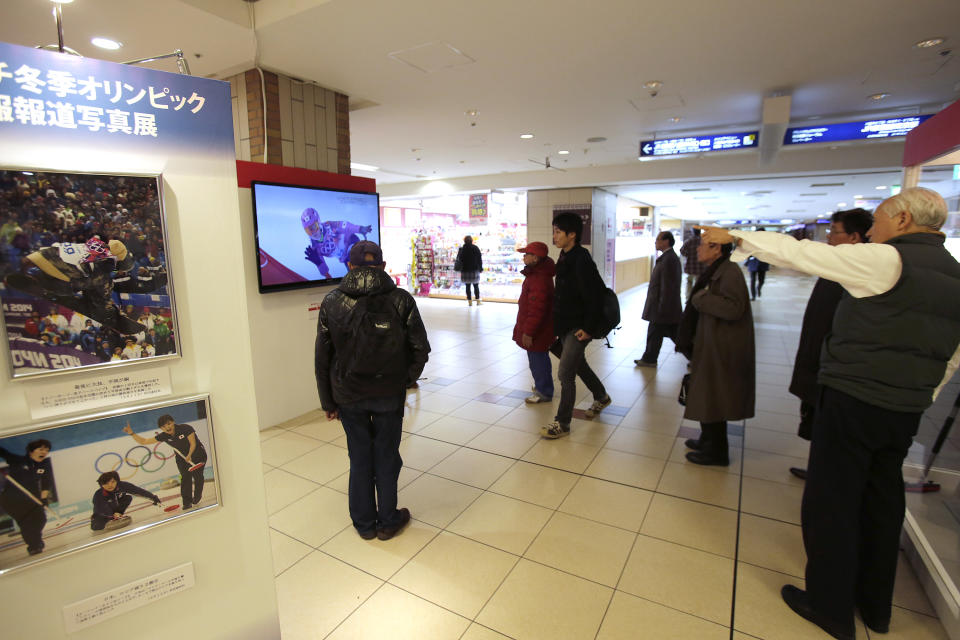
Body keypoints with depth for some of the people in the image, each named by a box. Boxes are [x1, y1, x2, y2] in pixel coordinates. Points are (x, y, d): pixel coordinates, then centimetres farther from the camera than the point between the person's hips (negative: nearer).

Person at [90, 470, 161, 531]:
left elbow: (138, 491, -18)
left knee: (128, 497, -24)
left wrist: (153, 497, -15)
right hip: (103, 513, -2)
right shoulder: (98, 496, -31)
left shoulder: (122, 485, -25)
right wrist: (113, 515, -43)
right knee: (96, 526, -28)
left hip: (116, 506, 2)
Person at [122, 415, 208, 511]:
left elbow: (193, 444, -22)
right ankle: (187, 502, -1)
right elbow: (144, 441, -8)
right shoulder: (163, 436, -13)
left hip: (197, 454, -3)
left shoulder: (185, 428, -26)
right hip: (182, 458, 3)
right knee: (185, 478, -9)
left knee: (198, 476, 0)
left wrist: (189, 455, -35)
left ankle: (196, 499, 20)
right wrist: (132, 433, -21)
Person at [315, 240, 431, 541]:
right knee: (386, 457, 14)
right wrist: (405, 379, 7)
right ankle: (388, 521, 30)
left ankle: (364, 523, 32)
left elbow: (322, 359, -2)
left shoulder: (332, 303, -5)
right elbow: (421, 348, -9)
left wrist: (328, 402, 7)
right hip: (389, 394, -1)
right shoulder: (400, 300, -9)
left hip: (348, 395, 1)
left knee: (359, 458, 16)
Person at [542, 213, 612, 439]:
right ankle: (601, 397, 47)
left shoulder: (581, 260, -21)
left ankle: (562, 423, 8)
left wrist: (589, 328, -21)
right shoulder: (565, 258, 7)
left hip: (579, 327, -10)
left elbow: (595, 296, -23)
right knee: (578, 363, 24)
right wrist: (557, 323, 16)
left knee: (565, 373, -6)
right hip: (566, 324, 10)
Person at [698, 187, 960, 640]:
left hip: (853, 401, -8)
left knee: (831, 502, 4)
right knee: (882, 503, 19)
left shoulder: (886, 259, -11)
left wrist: (735, 236, -3)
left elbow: (798, 252, -13)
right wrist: (918, 400, 24)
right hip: (906, 412, 8)